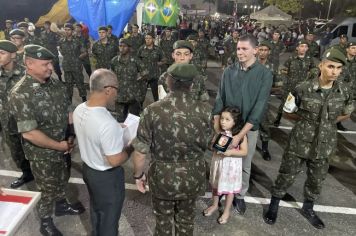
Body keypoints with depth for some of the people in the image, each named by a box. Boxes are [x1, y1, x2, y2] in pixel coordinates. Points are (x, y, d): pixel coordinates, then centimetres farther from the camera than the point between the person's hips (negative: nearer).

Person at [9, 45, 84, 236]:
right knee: (48, 190, 14)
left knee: (62, 179, 27)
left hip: (62, 146, 6)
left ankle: (61, 205, 53)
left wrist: (71, 136, -3)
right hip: (42, 153, -6)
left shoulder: (55, 83, -4)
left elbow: (67, 111, 6)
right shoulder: (20, 94, -25)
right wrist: (58, 145, -19)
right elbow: (29, 133, -27)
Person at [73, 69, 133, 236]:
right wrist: (130, 148, -12)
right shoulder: (108, 123, -36)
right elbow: (115, 161, -29)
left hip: (88, 169, 9)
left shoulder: (79, 110, -9)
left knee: (96, 208, 33)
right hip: (107, 177, -8)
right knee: (109, 217, 19)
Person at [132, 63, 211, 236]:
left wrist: (138, 175, 3)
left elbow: (140, 151, -15)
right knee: (186, 220, 27)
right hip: (193, 177, 2)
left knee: (163, 221, 24)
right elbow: (205, 144, 2)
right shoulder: (203, 110, -14)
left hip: (163, 177, -2)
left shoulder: (152, 111, -21)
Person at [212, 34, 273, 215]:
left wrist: (240, 135, -20)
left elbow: (259, 107, -15)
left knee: (244, 166, 15)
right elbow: (219, 100, -3)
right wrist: (217, 128, -12)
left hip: (249, 128, -1)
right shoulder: (229, 71, -3)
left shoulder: (264, 74, -10)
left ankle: (240, 196, 37)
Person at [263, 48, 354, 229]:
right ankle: (274, 206, 33)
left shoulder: (344, 92, -6)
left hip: (324, 146, 4)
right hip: (299, 143, -3)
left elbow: (346, 114, 13)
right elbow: (288, 112, -3)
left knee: (316, 180, 20)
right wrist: (307, 120, -5)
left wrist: (328, 122, 1)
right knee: (286, 176, 9)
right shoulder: (303, 89, -17)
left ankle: (308, 208, 46)